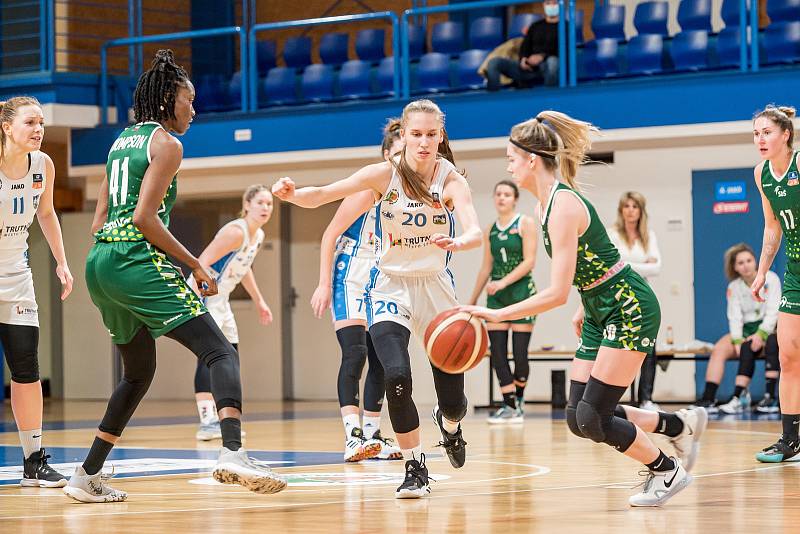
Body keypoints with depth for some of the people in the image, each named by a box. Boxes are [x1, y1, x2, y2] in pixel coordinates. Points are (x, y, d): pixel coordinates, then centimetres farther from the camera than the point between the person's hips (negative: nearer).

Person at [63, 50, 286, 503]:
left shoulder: (122, 141, 21)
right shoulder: (166, 143, -3)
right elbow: (144, 217, -14)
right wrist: (196, 265, -9)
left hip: (100, 262, 9)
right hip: (137, 261, -9)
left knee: (139, 373, 24)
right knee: (222, 353, -12)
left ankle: (88, 475, 24)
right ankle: (234, 453, -35)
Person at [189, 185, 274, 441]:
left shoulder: (259, 236, 8)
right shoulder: (235, 232, -20)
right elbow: (202, 263, -26)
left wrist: (259, 301, 28)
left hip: (220, 299, 10)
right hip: (202, 295, -10)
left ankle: (223, 420, 18)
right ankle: (207, 423, -25)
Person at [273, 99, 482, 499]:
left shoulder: (451, 180, -15)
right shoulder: (385, 174, -13)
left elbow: (475, 233, -30)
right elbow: (320, 196, -16)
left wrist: (456, 242, -53)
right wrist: (292, 194, -37)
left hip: (436, 286, 1)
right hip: (390, 287, -1)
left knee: (453, 399, 3)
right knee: (396, 376, -24)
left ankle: (448, 423, 43)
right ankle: (414, 469, -5)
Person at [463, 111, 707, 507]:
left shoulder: (563, 206, -23)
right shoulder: (549, 201, 5)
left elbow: (556, 293, -26)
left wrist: (496, 315, -24)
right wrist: (584, 309, 23)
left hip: (629, 309, -9)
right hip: (601, 313, 9)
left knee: (592, 418, -9)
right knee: (579, 418, 5)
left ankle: (668, 471, 11)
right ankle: (680, 425, 21)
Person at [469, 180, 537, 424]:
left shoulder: (525, 223, -3)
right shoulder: (490, 230, 11)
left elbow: (529, 261, -11)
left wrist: (504, 282, -22)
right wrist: (472, 302, 16)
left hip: (521, 291, -5)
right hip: (496, 295, 5)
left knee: (520, 353, -5)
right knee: (497, 352, -6)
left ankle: (518, 399, 17)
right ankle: (509, 406, -2)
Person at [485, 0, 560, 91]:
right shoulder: (535, 26, 24)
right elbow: (525, 46, 17)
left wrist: (542, 56, -22)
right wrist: (523, 59, -7)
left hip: (547, 66, -5)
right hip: (529, 67, 5)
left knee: (552, 61, -42)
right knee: (495, 62, -13)